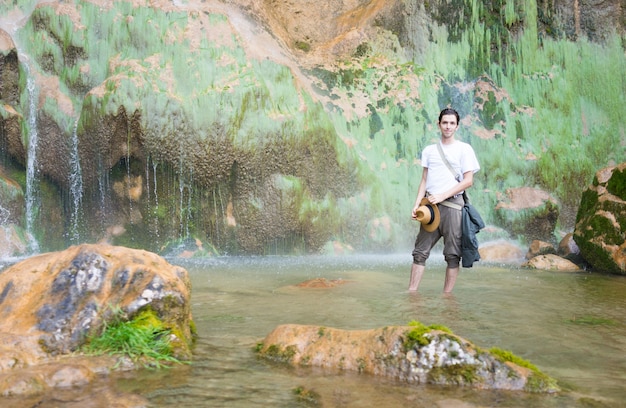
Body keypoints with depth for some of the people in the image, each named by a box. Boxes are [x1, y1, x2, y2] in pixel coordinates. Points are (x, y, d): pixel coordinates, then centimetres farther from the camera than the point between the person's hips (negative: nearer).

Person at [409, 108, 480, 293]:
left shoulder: (464, 149, 3)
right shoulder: (429, 150, 14)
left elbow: (468, 181, -4)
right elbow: (424, 181, 14)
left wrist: (442, 196, -12)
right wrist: (417, 205, 2)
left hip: (452, 205, -3)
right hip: (430, 205, 4)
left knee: (452, 255, -2)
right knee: (420, 251, 1)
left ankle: (447, 296, 4)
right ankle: (411, 293, 5)